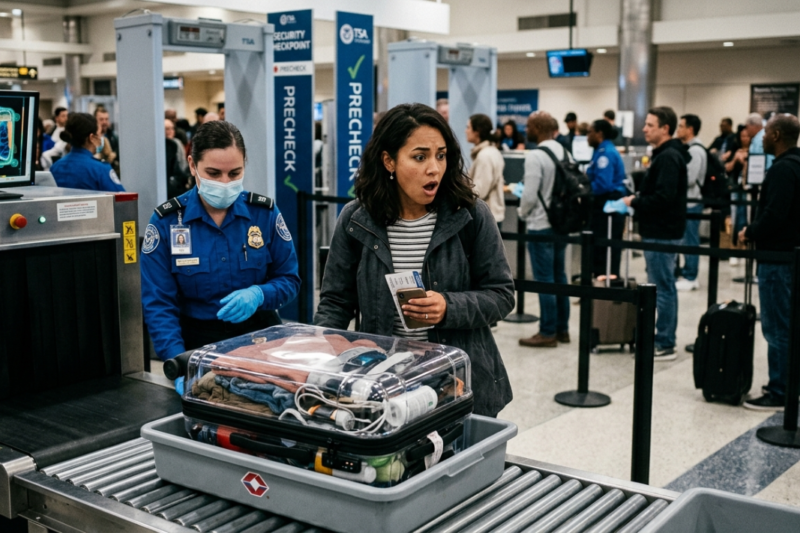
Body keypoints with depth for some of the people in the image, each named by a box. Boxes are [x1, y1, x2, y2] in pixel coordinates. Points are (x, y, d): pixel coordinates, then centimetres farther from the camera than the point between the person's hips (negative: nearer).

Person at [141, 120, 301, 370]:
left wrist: (258, 294, -16)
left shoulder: (265, 213, 0)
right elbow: (158, 303, -6)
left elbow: (289, 279, 7)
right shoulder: (166, 221, -4)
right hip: (196, 340, -1)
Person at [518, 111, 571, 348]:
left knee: (545, 280, -1)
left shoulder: (535, 156, -17)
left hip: (541, 225, -8)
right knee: (560, 276, 14)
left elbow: (530, 195, -19)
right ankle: (562, 329, 21)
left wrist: (522, 212, 0)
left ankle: (548, 333, 4)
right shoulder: (565, 153, 7)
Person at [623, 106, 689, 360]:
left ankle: (664, 345, 0)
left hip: (662, 233, -11)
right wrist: (638, 198, 7)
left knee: (662, 288, -6)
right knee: (663, 287, 15)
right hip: (658, 230, 11)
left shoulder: (668, 157, -17)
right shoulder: (663, 155, 16)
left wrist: (635, 202, -14)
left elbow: (664, 197, -25)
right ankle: (663, 340, 23)